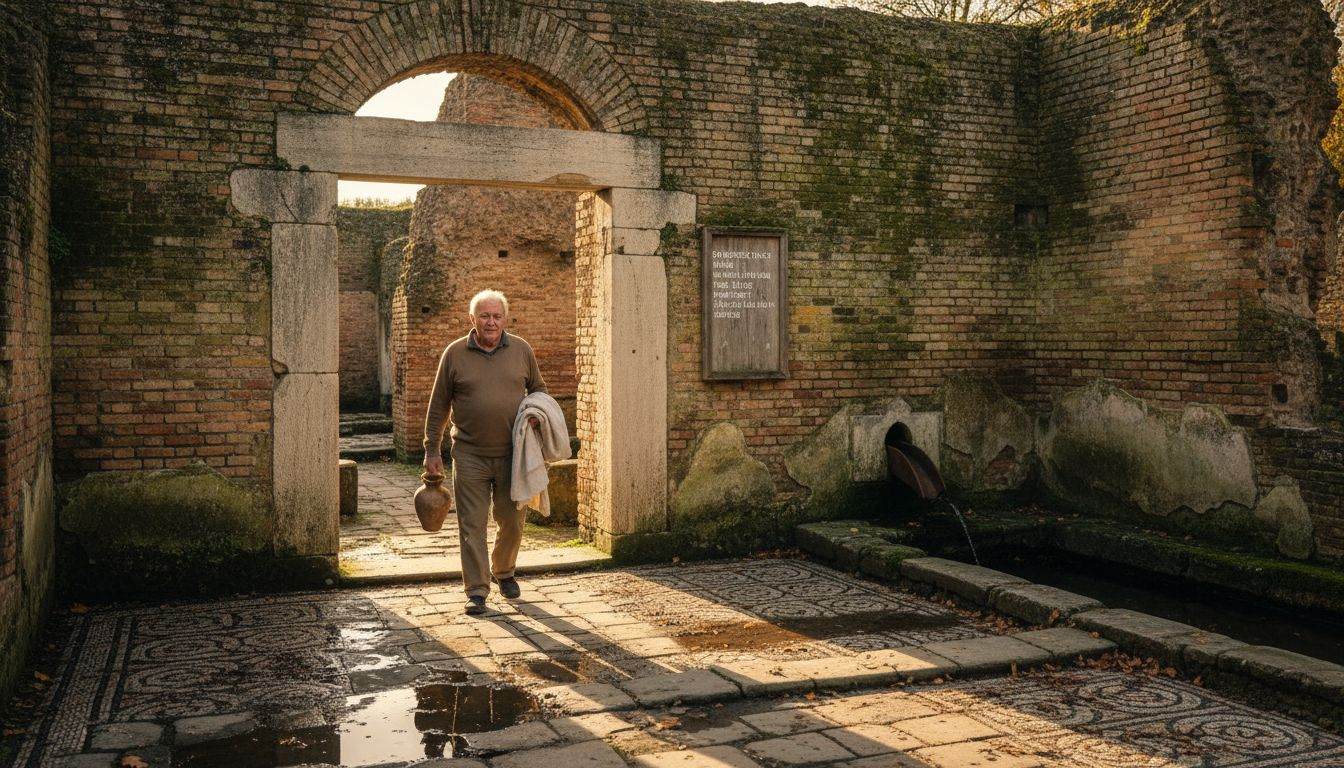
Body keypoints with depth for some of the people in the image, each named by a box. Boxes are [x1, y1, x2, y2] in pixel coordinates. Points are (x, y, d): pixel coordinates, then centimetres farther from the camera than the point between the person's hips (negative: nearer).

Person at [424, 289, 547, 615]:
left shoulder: (521, 350, 6)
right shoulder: (455, 353, 1)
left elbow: (538, 389, 17)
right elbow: (438, 406, 5)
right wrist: (432, 450, 3)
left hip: (512, 454, 2)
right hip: (470, 455, -2)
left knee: (512, 521, 11)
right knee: (472, 525, -1)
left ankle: (503, 572, 35)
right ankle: (476, 591, 7)